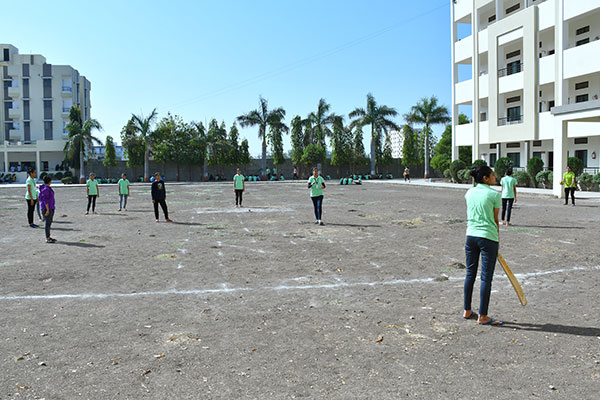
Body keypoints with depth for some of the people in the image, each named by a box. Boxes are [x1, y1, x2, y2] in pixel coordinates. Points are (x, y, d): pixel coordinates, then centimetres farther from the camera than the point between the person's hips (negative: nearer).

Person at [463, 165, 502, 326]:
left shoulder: (469, 192, 7)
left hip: (470, 236, 6)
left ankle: (467, 311, 23)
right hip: (488, 237, -6)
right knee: (486, 277, 1)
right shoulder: (495, 195, -8)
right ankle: (482, 316, 8)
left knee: (470, 273, 14)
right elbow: (495, 220, -2)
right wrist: (497, 239, 9)